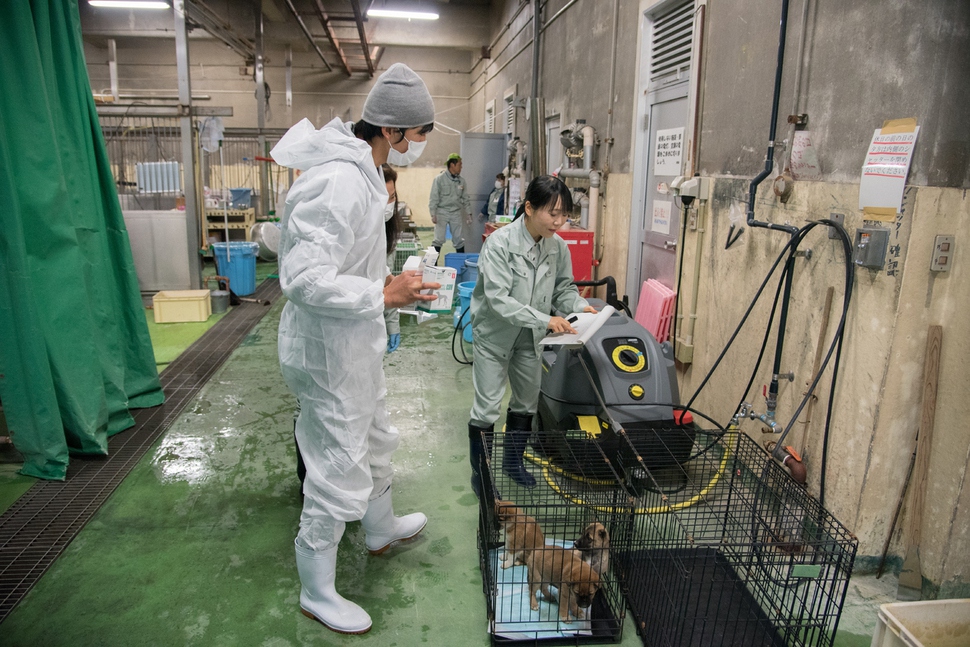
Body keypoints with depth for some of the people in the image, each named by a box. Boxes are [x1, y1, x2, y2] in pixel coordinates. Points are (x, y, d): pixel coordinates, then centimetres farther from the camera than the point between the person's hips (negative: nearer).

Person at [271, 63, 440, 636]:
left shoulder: (361, 172, 7)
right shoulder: (341, 182, -28)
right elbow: (305, 279, -32)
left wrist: (387, 281, 14)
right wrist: (386, 295, -27)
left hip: (355, 344, 11)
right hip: (332, 352, -11)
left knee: (375, 440, 27)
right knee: (340, 470, 3)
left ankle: (381, 529, 52)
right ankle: (317, 593, 25)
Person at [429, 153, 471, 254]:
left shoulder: (461, 180, 5)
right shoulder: (440, 178, -8)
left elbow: (466, 198, 12)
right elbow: (434, 197, -9)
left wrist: (469, 213, 8)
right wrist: (433, 214, -13)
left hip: (456, 213, 4)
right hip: (442, 211, -4)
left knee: (458, 239, 9)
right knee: (439, 239, -4)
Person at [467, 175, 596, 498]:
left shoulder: (558, 246, -9)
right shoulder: (499, 243, -25)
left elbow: (563, 287, 5)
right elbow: (498, 299, -30)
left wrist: (579, 305, -16)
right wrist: (545, 319, -36)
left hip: (529, 337, 6)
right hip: (495, 335, -6)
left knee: (527, 402, 19)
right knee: (487, 408, 0)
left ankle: (513, 461, 41)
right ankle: (479, 472, 21)